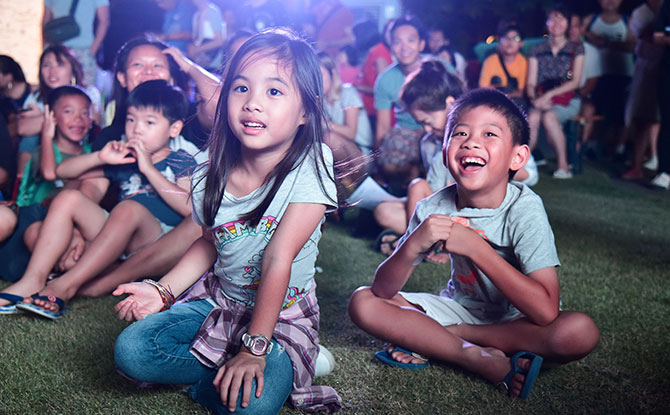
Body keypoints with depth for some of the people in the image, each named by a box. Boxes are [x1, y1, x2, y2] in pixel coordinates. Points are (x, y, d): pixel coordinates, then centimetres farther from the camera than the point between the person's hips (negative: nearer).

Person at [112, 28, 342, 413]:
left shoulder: (310, 166, -21)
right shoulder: (215, 176, -7)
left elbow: (278, 260, -25)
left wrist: (255, 347, -24)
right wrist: (163, 290, -4)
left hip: (283, 313, -4)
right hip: (217, 299, 5)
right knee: (130, 351, -14)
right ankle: (225, 367, 2)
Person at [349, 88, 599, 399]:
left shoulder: (523, 209, -23)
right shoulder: (433, 208, -15)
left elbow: (546, 312, -33)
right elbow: (383, 290, -13)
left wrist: (476, 247, -36)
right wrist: (412, 245, -33)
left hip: (516, 319, -2)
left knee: (580, 332, -33)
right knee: (363, 302, -14)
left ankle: (429, 341, -21)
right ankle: (480, 359, -20)